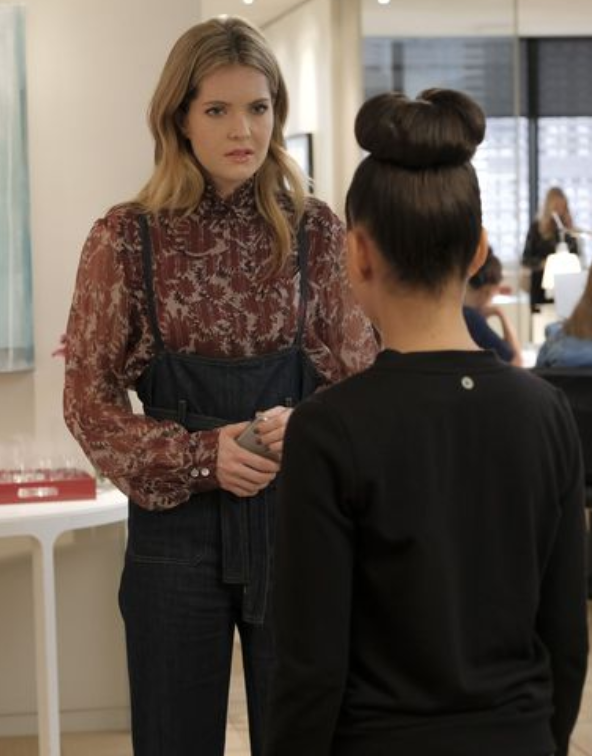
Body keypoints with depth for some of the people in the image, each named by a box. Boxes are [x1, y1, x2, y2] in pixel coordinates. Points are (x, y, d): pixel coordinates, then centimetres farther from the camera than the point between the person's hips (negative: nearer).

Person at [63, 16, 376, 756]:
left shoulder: (316, 232, 0)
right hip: (175, 523, -1)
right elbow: (88, 397, -1)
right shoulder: (125, 239, -3)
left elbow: (358, 379, 5)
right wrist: (197, 457, -15)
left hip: (295, 519, 1)